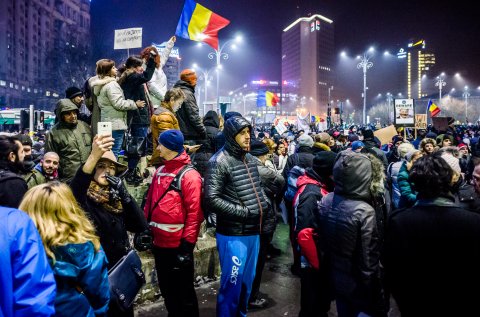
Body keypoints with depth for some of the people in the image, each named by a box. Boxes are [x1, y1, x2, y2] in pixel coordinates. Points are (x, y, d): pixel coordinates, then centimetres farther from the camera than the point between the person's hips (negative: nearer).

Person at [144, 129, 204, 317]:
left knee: (183, 292, 9)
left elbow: (194, 213, -17)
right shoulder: (159, 172, 9)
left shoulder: (189, 175, -14)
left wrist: (187, 244, -17)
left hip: (178, 245, -7)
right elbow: (150, 203, 15)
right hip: (159, 243, 7)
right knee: (166, 290, 22)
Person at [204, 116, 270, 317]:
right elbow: (211, 199, -21)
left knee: (247, 280, 21)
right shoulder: (219, 162, -15)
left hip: (253, 231, 8)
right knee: (232, 284, 5)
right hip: (233, 234, -8)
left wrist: (263, 204, 5)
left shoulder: (250, 159, 9)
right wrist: (242, 212, -20)